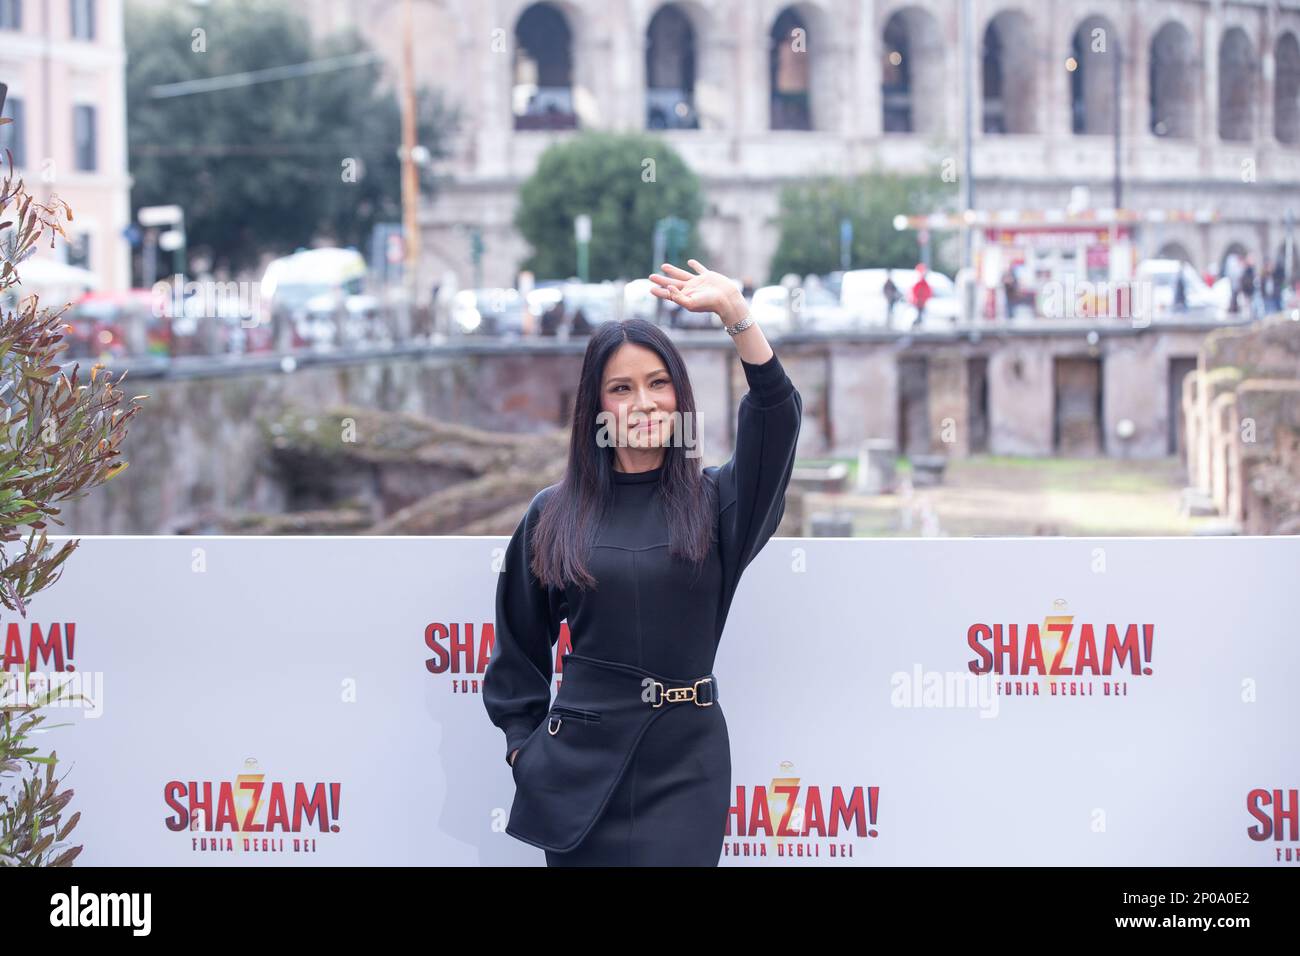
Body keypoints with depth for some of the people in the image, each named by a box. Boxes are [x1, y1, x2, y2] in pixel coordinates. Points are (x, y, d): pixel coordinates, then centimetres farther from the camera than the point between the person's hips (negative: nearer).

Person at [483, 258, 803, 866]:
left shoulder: (714, 502, 2)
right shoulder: (554, 515, 4)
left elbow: (776, 418, -15)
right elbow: (519, 644, 14)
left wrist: (735, 313, -25)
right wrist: (523, 743, 7)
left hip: (685, 765, -1)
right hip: (580, 764, 1)